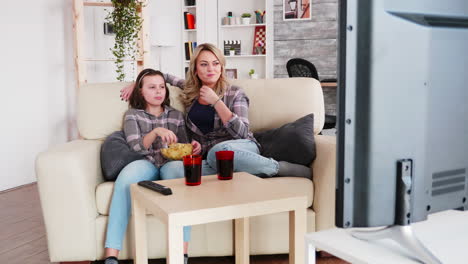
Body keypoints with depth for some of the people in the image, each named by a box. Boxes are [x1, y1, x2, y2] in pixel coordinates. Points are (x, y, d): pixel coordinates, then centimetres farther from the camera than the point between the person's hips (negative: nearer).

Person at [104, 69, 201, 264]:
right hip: (146, 164, -1)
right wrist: (155, 132, -19)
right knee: (127, 174, -38)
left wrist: (193, 149, -3)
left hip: (170, 164, 1)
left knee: (179, 169, -38)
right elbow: (135, 147, -1)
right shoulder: (132, 115, 14)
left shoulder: (176, 115, 21)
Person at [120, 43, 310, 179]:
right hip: (206, 156, 4)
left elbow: (241, 133, -12)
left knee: (218, 151, -42)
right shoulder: (189, 91, 12)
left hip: (242, 149, -3)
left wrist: (216, 101, -14)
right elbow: (164, 77, 30)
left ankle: (279, 167, -20)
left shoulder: (235, 93, 0)